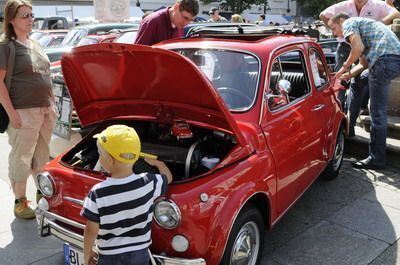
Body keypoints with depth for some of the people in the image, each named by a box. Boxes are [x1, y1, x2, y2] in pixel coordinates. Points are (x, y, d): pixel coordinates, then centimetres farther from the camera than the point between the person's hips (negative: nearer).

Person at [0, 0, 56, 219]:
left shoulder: (35, 45, 15)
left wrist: (52, 105, 15)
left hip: (45, 111, 7)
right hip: (24, 113, -7)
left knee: (41, 156, 17)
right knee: (21, 158, 2)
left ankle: (42, 194, 32)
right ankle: (20, 202, 14)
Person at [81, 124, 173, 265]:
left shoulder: (98, 193, -22)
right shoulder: (149, 182, -16)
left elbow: (91, 230, -14)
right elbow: (168, 177, 5)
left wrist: (87, 252, 3)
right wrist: (157, 163, 23)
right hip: (140, 254, 2)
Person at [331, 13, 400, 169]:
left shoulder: (348, 23, 8)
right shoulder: (362, 25, 35)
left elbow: (359, 47, -11)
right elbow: (364, 64, 29)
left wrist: (345, 67, 1)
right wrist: (347, 75, 22)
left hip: (385, 58, -10)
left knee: (377, 111, -6)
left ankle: (376, 160, 0)